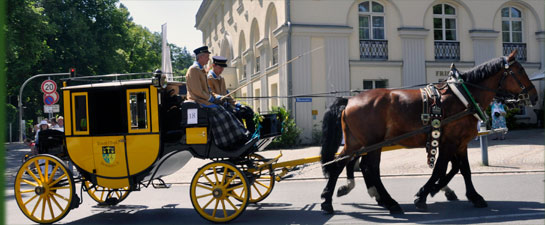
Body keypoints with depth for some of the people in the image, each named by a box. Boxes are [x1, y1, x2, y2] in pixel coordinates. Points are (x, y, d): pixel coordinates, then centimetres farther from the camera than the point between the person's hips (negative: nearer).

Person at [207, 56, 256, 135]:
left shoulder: (221, 79, 23)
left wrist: (236, 103, 11)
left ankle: (252, 133, -9)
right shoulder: (208, 78, -4)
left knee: (248, 110, -7)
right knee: (236, 112, -33)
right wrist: (220, 97, -30)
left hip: (226, 103, 8)